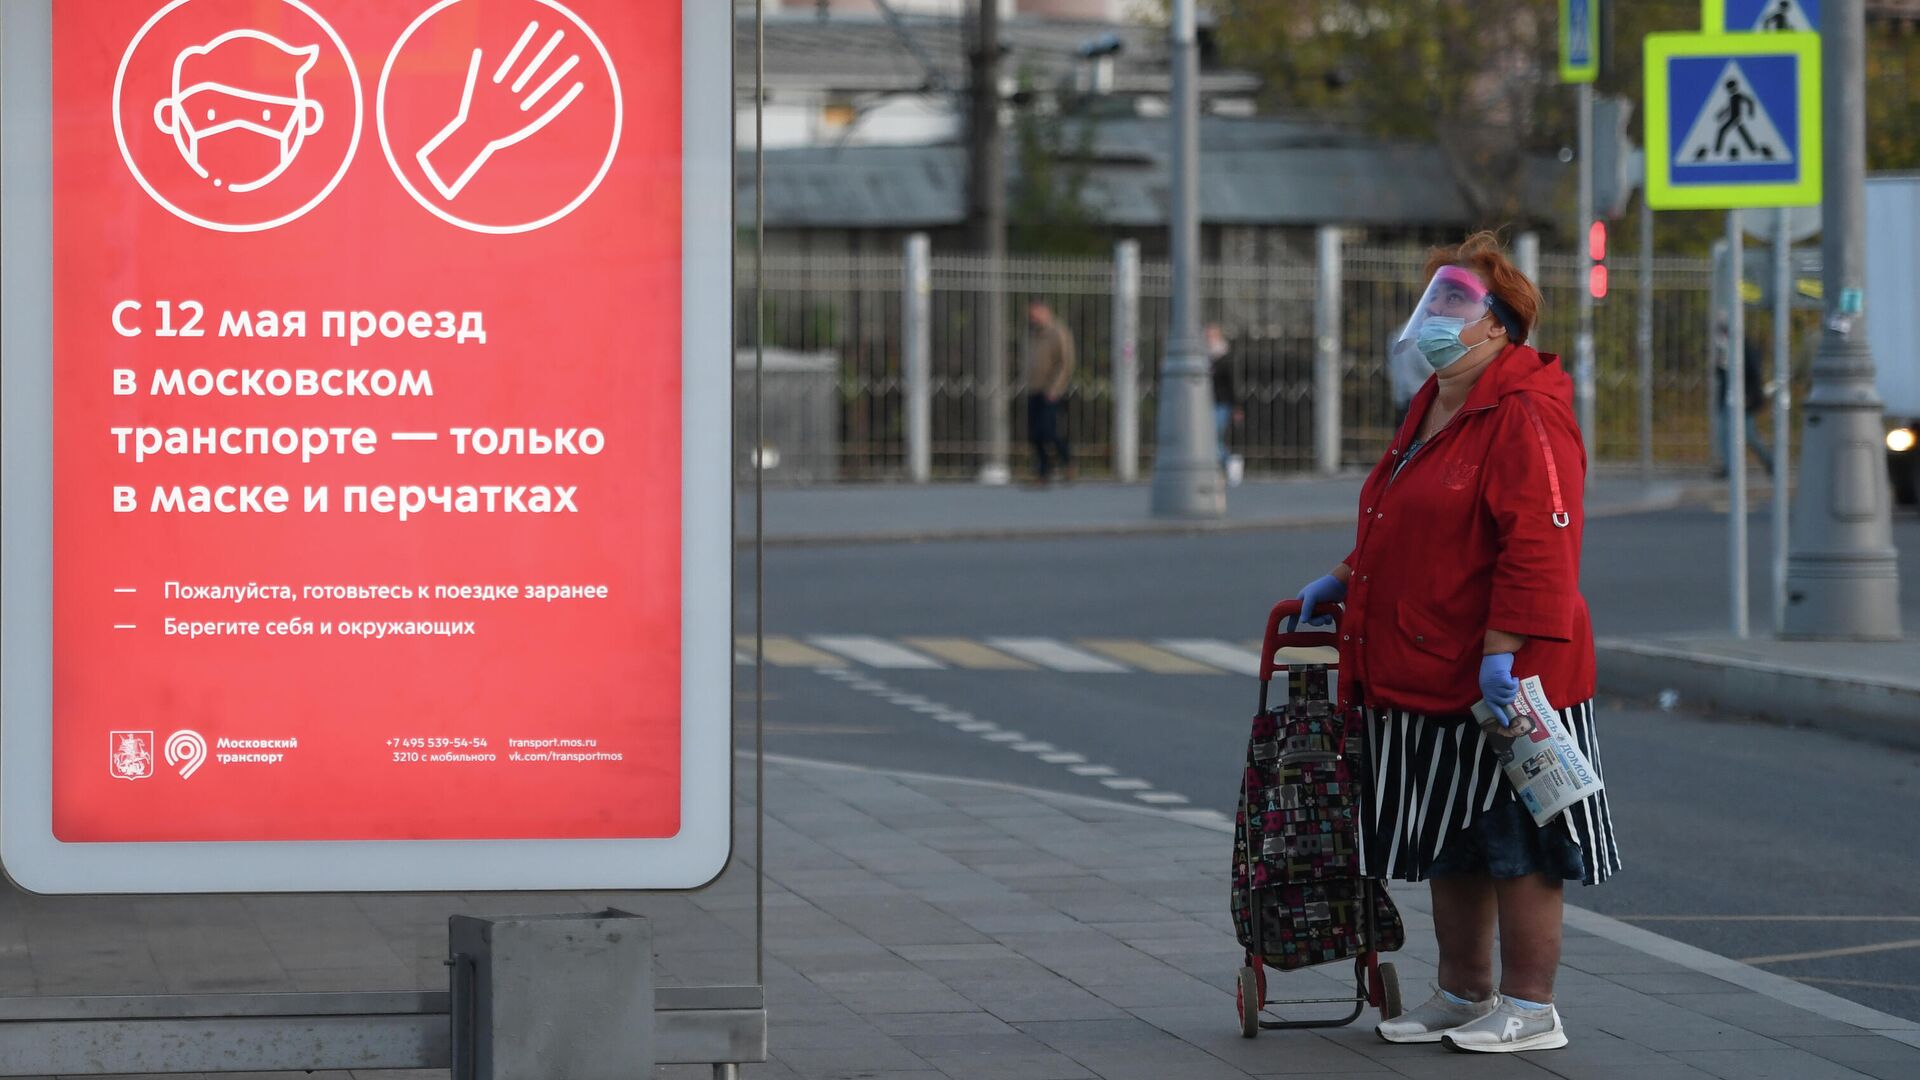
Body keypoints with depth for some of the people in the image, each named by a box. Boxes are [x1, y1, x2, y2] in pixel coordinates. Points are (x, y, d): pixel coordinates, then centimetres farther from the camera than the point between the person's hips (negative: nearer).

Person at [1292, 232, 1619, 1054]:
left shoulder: (1525, 416, -16)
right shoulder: (1431, 407, 15)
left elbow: (1537, 541, -23)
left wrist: (1501, 650, -26)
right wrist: (1349, 581, 23)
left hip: (1499, 677, -10)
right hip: (1427, 676, 10)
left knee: (1516, 845, -1)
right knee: (1449, 843, 16)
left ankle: (1529, 1009, 6)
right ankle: (1463, 995, 27)